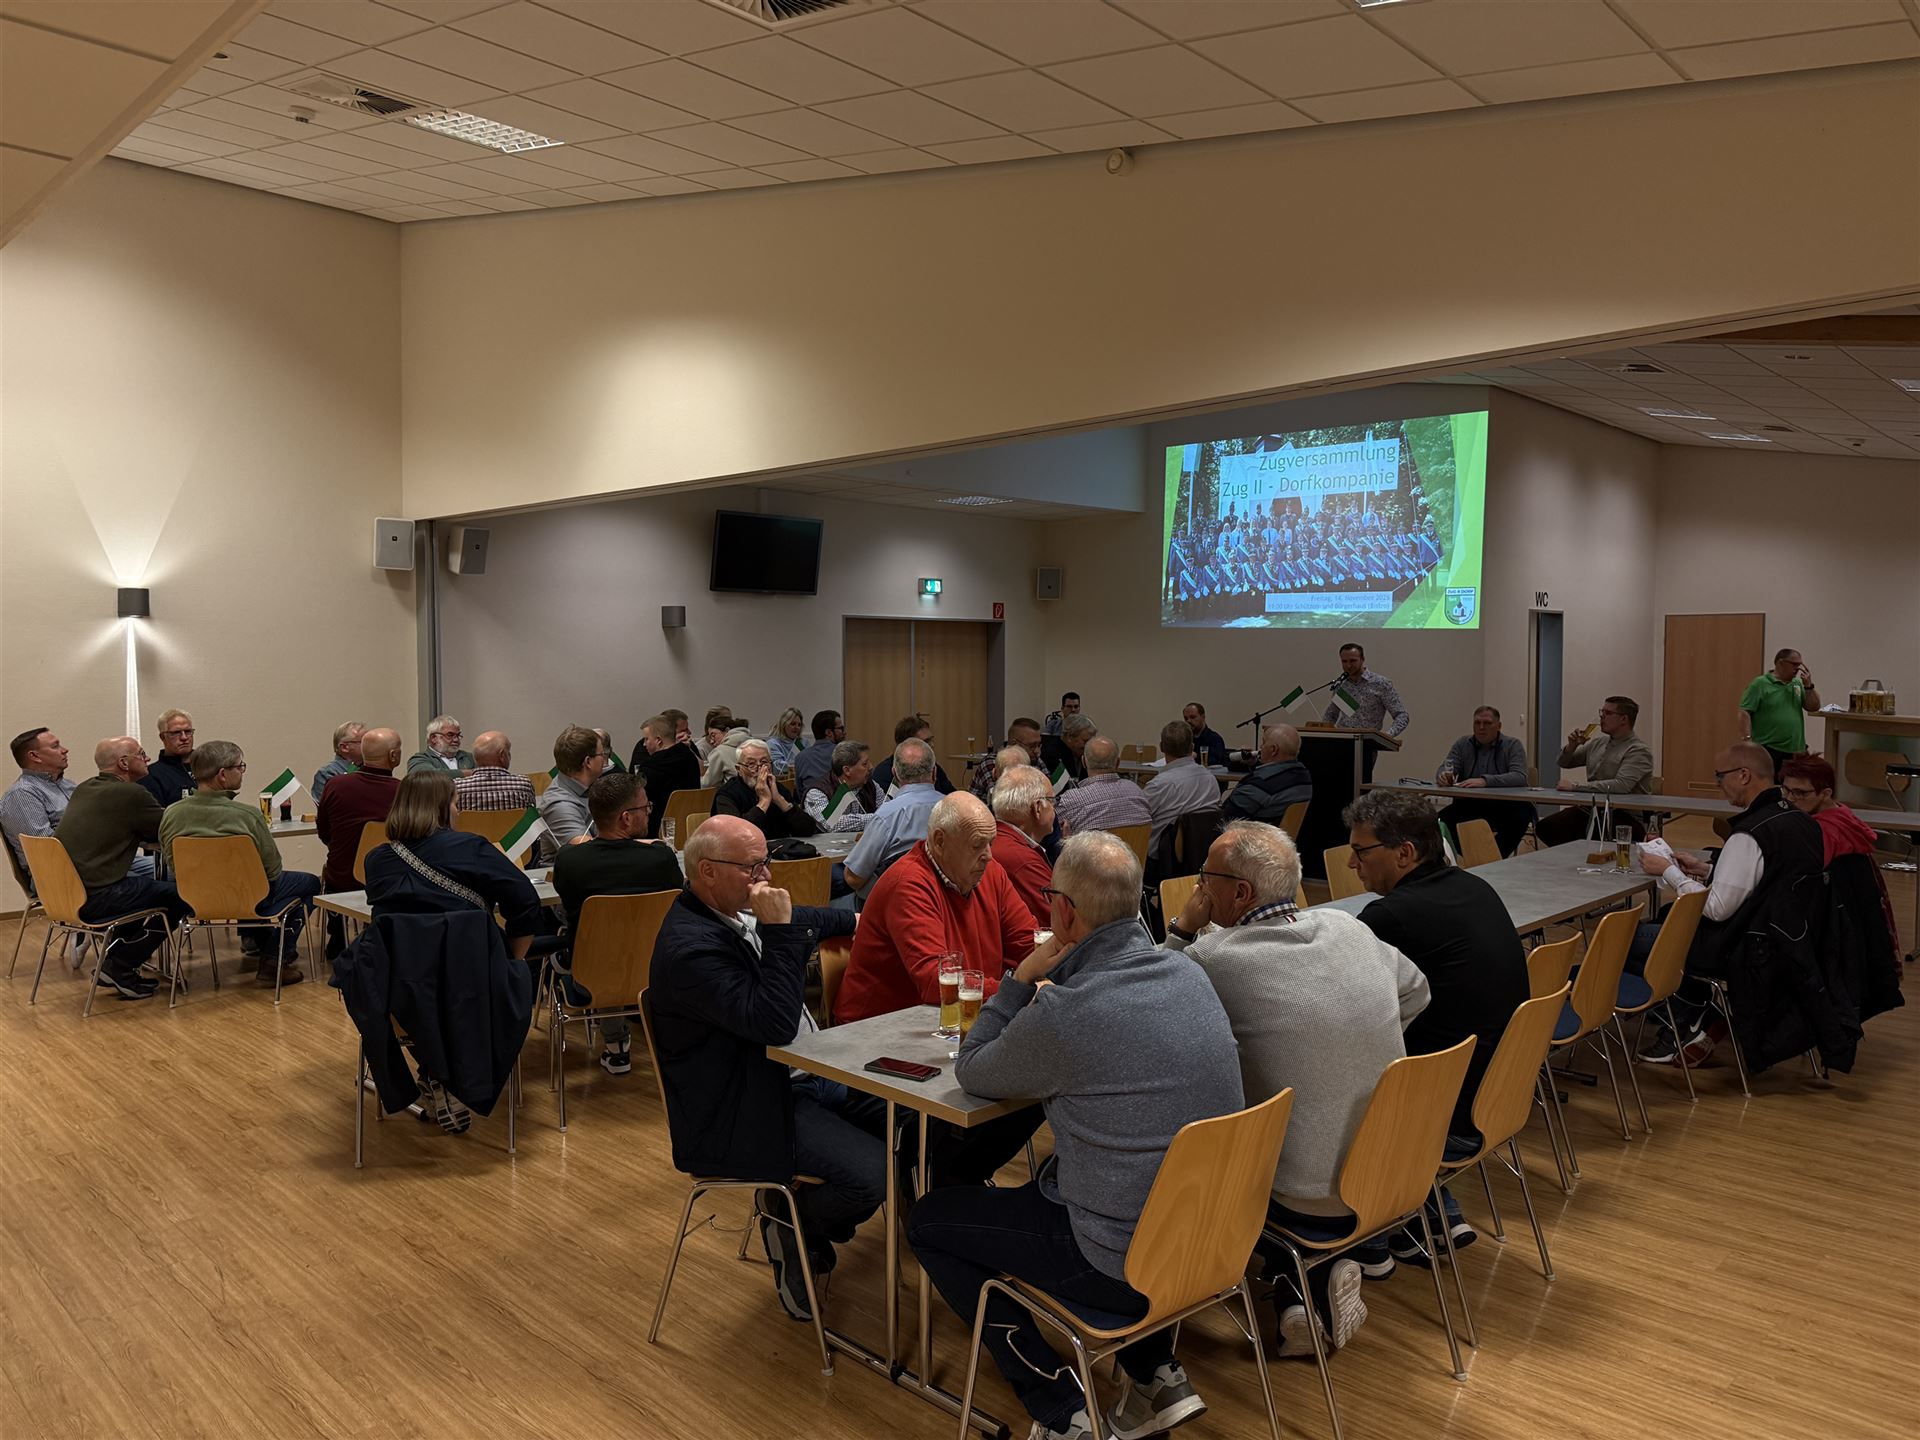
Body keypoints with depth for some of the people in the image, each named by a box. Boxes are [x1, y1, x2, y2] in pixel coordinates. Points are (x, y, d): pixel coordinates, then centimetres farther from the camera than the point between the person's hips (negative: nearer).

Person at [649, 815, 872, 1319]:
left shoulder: (738, 911, 5)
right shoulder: (690, 947, -25)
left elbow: (810, 921, 30)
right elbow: (775, 1023, -31)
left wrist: (855, 919, 45)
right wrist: (780, 930, -29)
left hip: (802, 1075, 10)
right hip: (743, 1113, -10)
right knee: (874, 1174, -22)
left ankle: (801, 1215, 19)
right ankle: (790, 1223, 9)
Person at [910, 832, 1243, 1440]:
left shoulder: (1063, 1014, -25)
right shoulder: (1190, 975, -3)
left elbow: (970, 1072, -5)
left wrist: (1024, 976, -4)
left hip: (1125, 1266, -7)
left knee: (928, 1221, 11)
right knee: (1040, 1180, 34)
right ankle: (1158, 1376, 26)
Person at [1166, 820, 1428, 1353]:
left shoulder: (1212, 959, -19)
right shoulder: (1347, 926, -1)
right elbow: (1415, 991, 16)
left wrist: (1181, 930, -2)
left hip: (1311, 1203, -6)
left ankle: (1306, 1284, 8)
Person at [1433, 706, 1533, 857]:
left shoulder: (1512, 745, 2)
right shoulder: (1462, 744, 11)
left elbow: (1520, 777, -14)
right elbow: (1443, 769, 4)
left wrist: (1485, 781, -31)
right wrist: (1443, 776, -24)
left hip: (1503, 806, -2)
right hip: (1468, 805, 2)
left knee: (1523, 814, -33)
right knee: (1442, 820, -26)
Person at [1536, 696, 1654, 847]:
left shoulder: (1638, 750, -10)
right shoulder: (1598, 742, 13)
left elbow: (1621, 786, -25)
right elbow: (1564, 763, 24)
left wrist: (1575, 786, -21)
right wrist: (1572, 746, 1)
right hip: (1591, 810, 7)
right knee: (1545, 828, -12)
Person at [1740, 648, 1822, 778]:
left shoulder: (1798, 684, 15)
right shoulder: (1760, 684, -5)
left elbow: (1814, 707, 10)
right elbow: (1745, 713, -11)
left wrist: (1808, 685, -2)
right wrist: (1747, 741, -19)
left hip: (1795, 751, 6)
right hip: (1768, 750, -6)